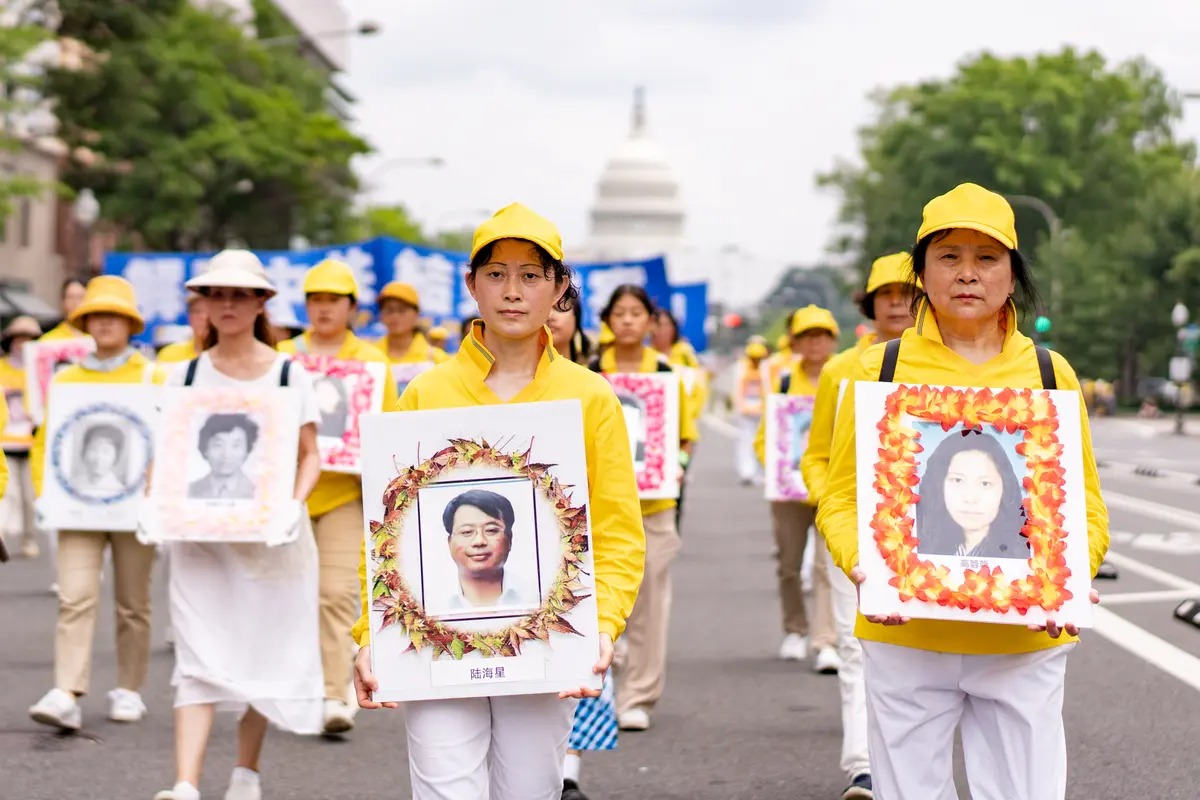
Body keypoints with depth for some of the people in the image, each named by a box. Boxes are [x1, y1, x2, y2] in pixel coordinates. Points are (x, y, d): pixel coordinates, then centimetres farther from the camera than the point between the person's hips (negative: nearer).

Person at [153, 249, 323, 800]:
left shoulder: (289, 374, 3)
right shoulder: (186, 376, 6)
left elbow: (309, 456, 4)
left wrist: (293, 503, -13)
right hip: (199, 533, 0)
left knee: (263, 650, 7)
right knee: (198, 660, -10)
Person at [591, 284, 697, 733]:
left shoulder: (667, 373, 4)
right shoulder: (590, 375, 3)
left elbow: (685, 438, 8)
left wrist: (677, 465, -11)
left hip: (653, 503, 0)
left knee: (649, 600, 2)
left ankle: (638, 696, 10)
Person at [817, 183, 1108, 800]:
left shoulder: (1050, 374, 7)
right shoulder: (880, 369, 4)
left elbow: (1085, 508, 8)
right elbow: (842, 499, 5)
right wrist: (864, 568, -15)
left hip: (1024, 641, 1)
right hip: (905, 636, 0)